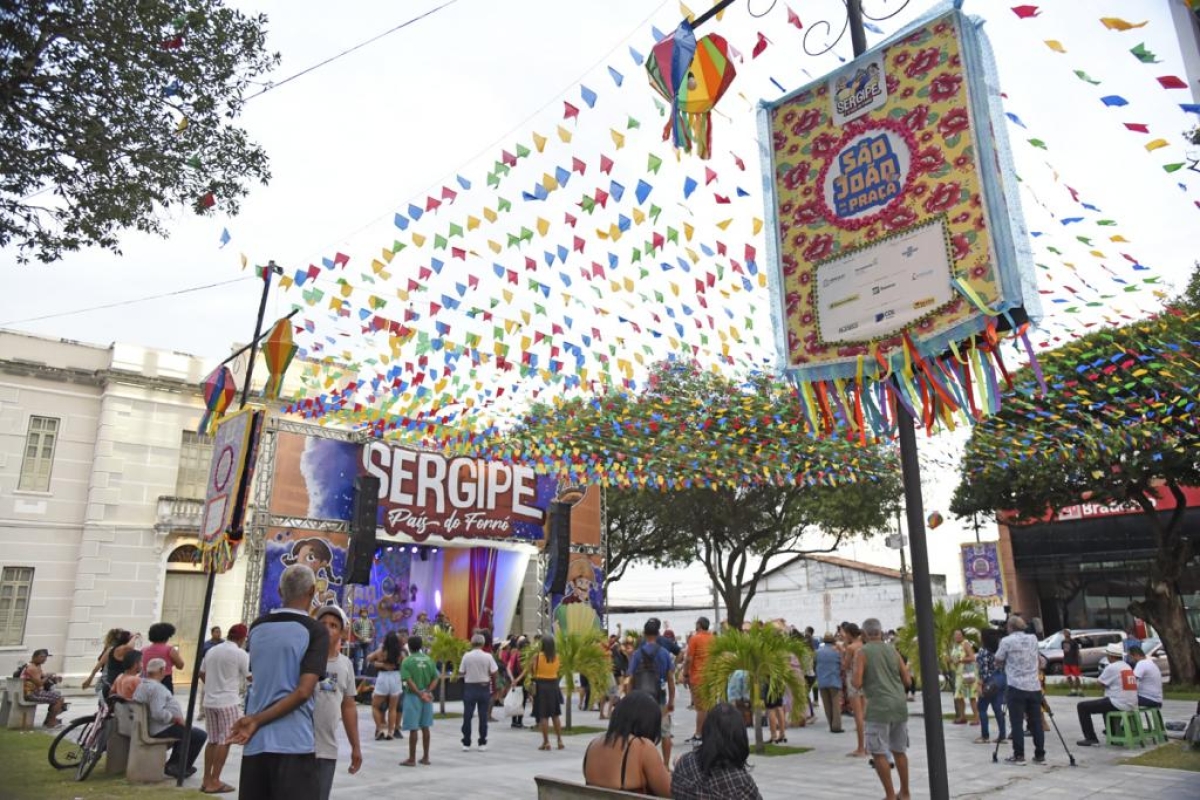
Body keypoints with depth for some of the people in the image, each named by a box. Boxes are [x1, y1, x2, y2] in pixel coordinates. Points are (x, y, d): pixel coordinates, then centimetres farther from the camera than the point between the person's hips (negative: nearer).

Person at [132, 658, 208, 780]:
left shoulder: (143, 684, 8)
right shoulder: (156, 687, -24)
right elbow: (158, 713, -35)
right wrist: (175, 718, -21)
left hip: (152, 727, 11)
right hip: (162, 729, -11)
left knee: (185, 730, 31)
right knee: (200, 735, -7)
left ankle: (172, 764, 28)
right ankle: (182, 769, 4)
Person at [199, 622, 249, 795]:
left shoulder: (211, 650, 10)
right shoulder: (240, 654, -10)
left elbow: (201, 674, 17)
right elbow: (250, 677, -5)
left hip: (209, 701, 7)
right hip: (228, 702, -7)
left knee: (213, 741, 14)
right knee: (224, 742, 0)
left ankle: (206, 779, 16)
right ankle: (214, 782, 1)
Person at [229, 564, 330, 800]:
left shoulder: (257, 627, 8)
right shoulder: (316, 631, -8)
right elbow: (304, 691, -16)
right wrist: (258, 721, -11)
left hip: (255, 742, 5)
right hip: (294, 744, -5)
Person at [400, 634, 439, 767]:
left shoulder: (407, 661, -10)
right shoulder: (429, 659, 5)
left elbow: (409, 681, -18)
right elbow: (435, 679, 1)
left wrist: (420, 694, -15)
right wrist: (427, 692, -8)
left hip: (413, 696, -5)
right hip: (427, 697, 5)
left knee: (413, 729, 0)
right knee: (425, 727, 12)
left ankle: (412, 759, 6)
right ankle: (425, 757, 18)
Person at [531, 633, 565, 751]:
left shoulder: (537, 656, -12)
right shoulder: (557, 656, -3)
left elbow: (532, 670, -5)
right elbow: (557, 670, 8)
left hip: (541, 685, -3)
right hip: (553, 685, 3)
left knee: (543, 715, 3)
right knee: (556, 714, 15)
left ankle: (546, 742, 4)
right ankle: (560, 740, 17)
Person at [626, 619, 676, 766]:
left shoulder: (637, 654, -4)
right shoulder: (664, 653, -2)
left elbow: (631, 680, -4)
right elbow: (670, 679, -1)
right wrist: (671, 700, 7)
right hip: (660, 699, 0)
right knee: (665, 733, 12)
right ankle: (666, 764, 14)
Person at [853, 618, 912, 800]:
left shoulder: (862, 652, -5)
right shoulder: (893, 650, 10)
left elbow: (857, 683, -11)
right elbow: (907, 680, 10)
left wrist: (864, 684, 11)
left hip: (879, 707, -6)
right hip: (900, 705, 6)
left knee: (879, 753, 2)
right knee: (899, 750, 17)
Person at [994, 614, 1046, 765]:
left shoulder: (1006, 641, -5)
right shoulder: (1033, 639, 10)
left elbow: (998, 662, 3)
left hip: (1016, 687, -5)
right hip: (1034, 687, 5)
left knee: (1017, 723, 0)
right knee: (1036, 722, 9)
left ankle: (1019, 756, 0)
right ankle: (1040, 755, 13)